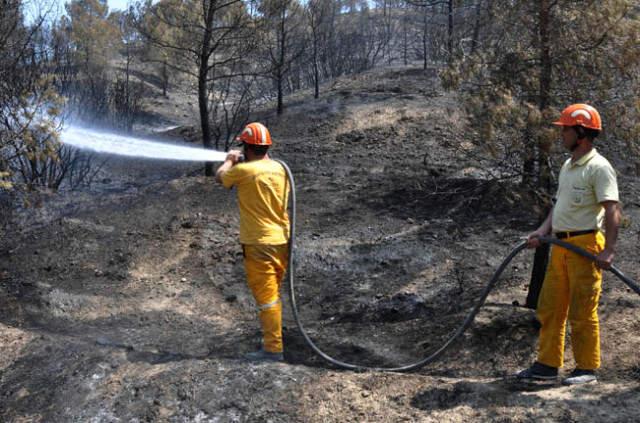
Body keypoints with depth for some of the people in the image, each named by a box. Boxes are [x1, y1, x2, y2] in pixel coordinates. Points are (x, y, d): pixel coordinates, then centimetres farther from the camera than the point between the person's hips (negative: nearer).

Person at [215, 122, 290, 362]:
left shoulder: (243, 170, -15)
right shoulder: (280, 168, 3)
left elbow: (220, 177, 4)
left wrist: (230, 160, 24)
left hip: (259, 244, -7)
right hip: (282, 240, 7)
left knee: (266, 297, -1)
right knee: (273, 295, 20)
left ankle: (273, 348, 3)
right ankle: (273, 336, 33)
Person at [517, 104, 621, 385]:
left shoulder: (598, 167, -12)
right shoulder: (567, 166, 17)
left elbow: (612, 210, -20)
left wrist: (609, 250, -28)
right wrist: (542, 232, 11)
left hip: (586, 244, -9)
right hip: (561, 244, 9)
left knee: (582, 312, -2)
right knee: (549, 307, 11)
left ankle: (587, 368, 11)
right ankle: (547, 364, 20)